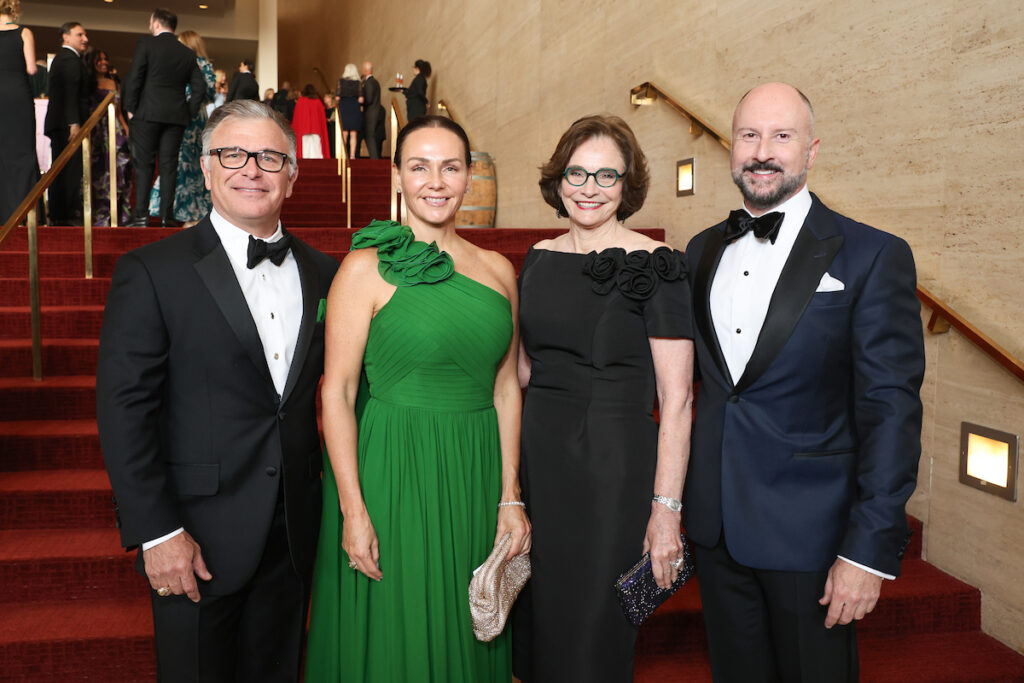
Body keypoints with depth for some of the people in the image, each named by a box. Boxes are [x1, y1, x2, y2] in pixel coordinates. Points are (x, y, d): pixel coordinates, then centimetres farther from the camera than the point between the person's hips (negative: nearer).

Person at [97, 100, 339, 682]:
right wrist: (156, 532, -14)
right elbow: (123, 409, -12)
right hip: (199, 539, -4)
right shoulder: (151, 272, -9)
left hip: (295, 532, 4)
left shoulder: (321, 272, 4)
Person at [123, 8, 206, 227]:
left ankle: (140, 215, -2)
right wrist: (188, 113, 12)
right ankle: (166, 215, 3)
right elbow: (200, 88, 7)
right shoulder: (187, 53, 10)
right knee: (169, 165, 5)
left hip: (147, 113, -3)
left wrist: (130, 108, 0)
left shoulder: (146, 43, -2)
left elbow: (134, 78, -7)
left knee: (143, 164, 1)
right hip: (176, 116, 3)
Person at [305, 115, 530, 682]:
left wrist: (511, 497, 6)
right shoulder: (367, 267, -6)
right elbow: (337, 392, -9)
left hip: (475, 476, 4)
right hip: (389, 471, -4)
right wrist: (352, 510, -13)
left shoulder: (498, 270, 7)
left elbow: (505, 388, 9)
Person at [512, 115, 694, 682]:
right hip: (538, 457, 6)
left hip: (615, 464, -5)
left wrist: (666, 509, -17)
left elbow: (676, 400, -14)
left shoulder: (654, 266, -11)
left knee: (594, 635, 5)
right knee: (536, 625, 17)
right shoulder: (539, 258, 6)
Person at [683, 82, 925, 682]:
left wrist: (870, 550, -16)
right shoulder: (702, 251, 7)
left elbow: (891, 410, -12)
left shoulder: (873, 257, -9)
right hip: (717, 524, 5)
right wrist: (675, 498, 7)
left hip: (811, 531, -4)